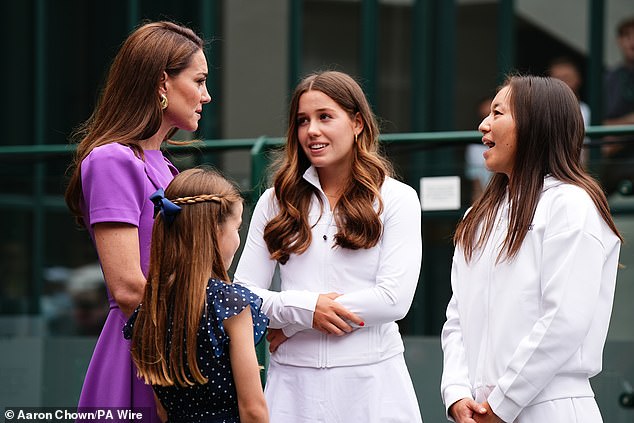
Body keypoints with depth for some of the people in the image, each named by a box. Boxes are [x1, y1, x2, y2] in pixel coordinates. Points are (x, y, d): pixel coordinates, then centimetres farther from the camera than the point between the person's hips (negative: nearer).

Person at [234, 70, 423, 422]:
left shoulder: (396, 199, 1)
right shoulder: (275, 202, 9)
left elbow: (395, 299, -10)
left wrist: (288, 324, -8)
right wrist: (305, 307, -16)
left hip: (370, 380, -2)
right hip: (292, 382, 2)